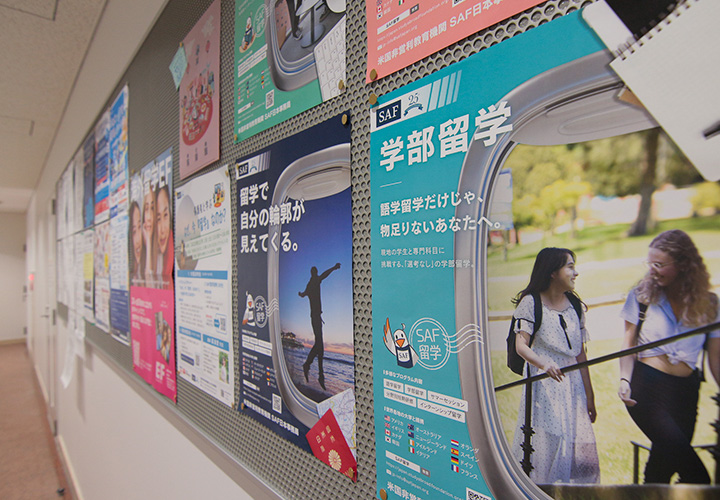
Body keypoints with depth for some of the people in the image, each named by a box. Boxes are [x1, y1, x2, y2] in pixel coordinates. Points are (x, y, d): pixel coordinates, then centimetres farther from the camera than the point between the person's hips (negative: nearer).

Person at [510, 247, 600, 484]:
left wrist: (589, 395, 12)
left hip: (573, 385, 5)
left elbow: (580, 353, 12)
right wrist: (544, 364, -34)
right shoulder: (530, 302, -7)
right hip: (543, 385, -5)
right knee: (547, 445, -3)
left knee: (580, 447, 4)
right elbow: (521, 344, -15)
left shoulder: (575, 304, 10)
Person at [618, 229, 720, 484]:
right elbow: (629, 343, 1)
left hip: (686, 390, 2)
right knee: (675, 447, -23)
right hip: (647, 385, -2)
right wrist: (625, 379, -11)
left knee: (667, 458, 9)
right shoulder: (642, 294, -1)